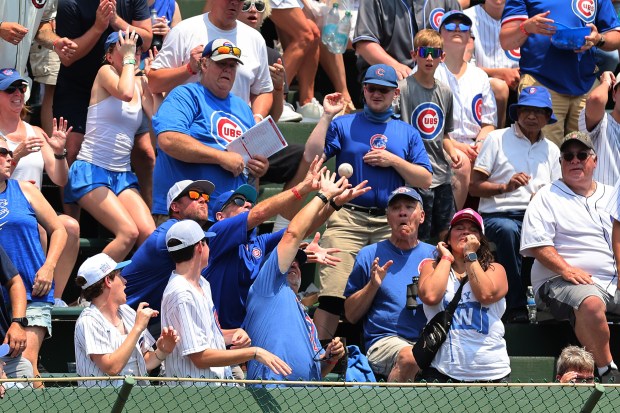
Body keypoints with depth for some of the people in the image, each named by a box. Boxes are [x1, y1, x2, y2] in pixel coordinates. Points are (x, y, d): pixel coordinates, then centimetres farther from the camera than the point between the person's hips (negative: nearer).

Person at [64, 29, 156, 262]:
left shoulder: (140, 83, 15)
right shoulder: (105, 72, -2)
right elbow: (125, 93, -24)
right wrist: (127, 59, -10)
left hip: (123, 175, 6)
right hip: (91, 171, -6)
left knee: (150, 234, -18)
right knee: (129, 232, -25)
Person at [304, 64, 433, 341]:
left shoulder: (407, 133, 18)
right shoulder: (343, 125, 13)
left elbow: (425, 180, 11)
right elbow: (312, 157, -1)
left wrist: (393, 160, -2)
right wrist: (327, 116, -2)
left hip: (391, 224, 2)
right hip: (348, 218, -2)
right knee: (333, 292, -14)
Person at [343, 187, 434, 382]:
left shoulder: (434, 256, 17)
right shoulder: (370, 255, 12)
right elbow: (351, 315, 11)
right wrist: (373, 285, -4)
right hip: (386, 341, -2)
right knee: (409, 356, -37)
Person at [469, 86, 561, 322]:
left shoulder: (551, 150, 23)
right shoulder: (498, 139, 10)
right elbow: (474, 187, 4)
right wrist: (505, 187, -13)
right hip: (498, 214, -3)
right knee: (508, 230, -40)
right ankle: (516, 307, -34)